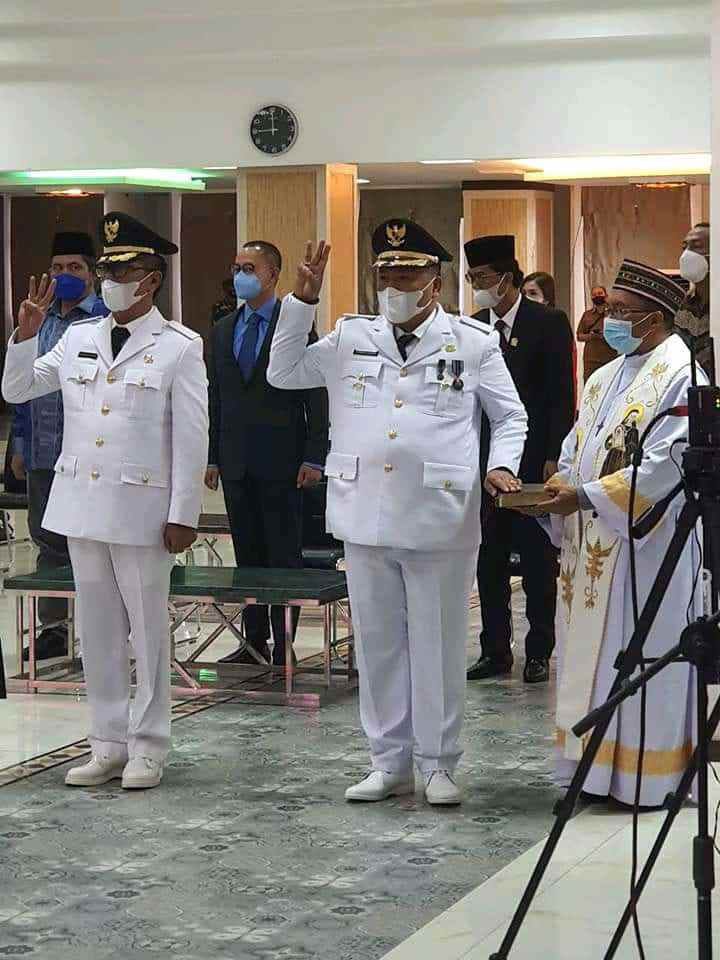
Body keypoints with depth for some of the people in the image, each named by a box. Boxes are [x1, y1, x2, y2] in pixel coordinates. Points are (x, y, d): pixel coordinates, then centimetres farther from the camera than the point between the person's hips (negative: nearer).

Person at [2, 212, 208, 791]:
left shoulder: (179, 347, -5)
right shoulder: (78, 338, 9)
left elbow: (191, 437, -7)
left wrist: (184, 515, -10)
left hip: (142, 509, -5)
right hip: (82, 504, 5)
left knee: (148, 629, 3)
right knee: (98, 629, 11)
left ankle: (147, 749, 14)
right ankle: (108, 746, 20)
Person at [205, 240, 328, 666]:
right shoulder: (223, 330, 13)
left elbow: (317, 398, -6)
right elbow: (216, 398, 15)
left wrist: (314, 458, -12)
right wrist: (213, 457, 10)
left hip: (281, 461, -5)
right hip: (237, 462, 5)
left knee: (284, 558, -1)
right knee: (248, 556, 9)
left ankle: (284, 647, 3)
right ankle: (254, 642, 16)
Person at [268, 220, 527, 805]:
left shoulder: (473, 343, 2)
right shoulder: (350, 340, 9)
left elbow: (510, 416, 9)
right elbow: (283, 373, 14)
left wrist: (502, 465, -10)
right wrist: (303, 301, 5)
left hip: (439, 519, -3)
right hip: (365, 516, 3)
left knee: (438, 644, 4)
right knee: (378, 642, 10)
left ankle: (438, 764, 15)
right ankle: (390, 763, 20)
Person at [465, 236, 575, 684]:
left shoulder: (548, 324, -4)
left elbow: (562, 396, -7)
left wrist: (554, 458, -12)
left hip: (534, 464, -5)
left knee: (538, 562, 2)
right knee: (489, 561, 7)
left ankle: (539, 652, 10)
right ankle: (495, 651, 15)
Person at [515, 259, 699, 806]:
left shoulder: (680, 375, -10)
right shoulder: (604, 379, 16)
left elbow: (667, 462, -18)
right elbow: (577, 453, 18)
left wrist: (584, 495, -20)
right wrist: (555, 492, -3)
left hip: (646, 542, -8)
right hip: (593, 546, 8)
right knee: (593, 656, 9)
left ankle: (647, 776, 5)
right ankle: (597, 767, 16)